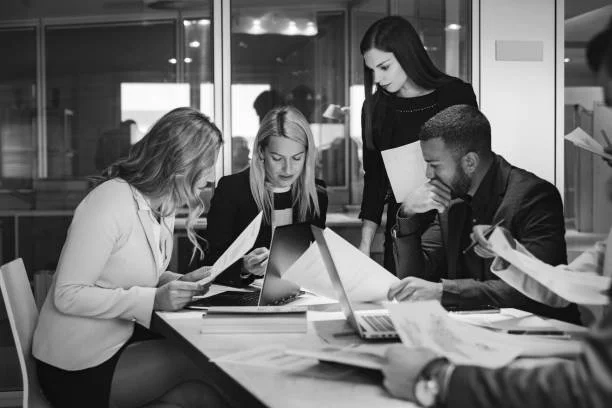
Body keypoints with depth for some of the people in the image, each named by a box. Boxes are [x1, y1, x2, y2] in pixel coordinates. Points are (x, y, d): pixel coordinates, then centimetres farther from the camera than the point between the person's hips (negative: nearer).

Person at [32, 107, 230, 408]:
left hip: (120, 338, 8)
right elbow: (68, 295, -22)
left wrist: (179, 283, -2)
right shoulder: (110, 202, -22)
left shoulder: (162, 205, 5)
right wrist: (153, 299, -27)